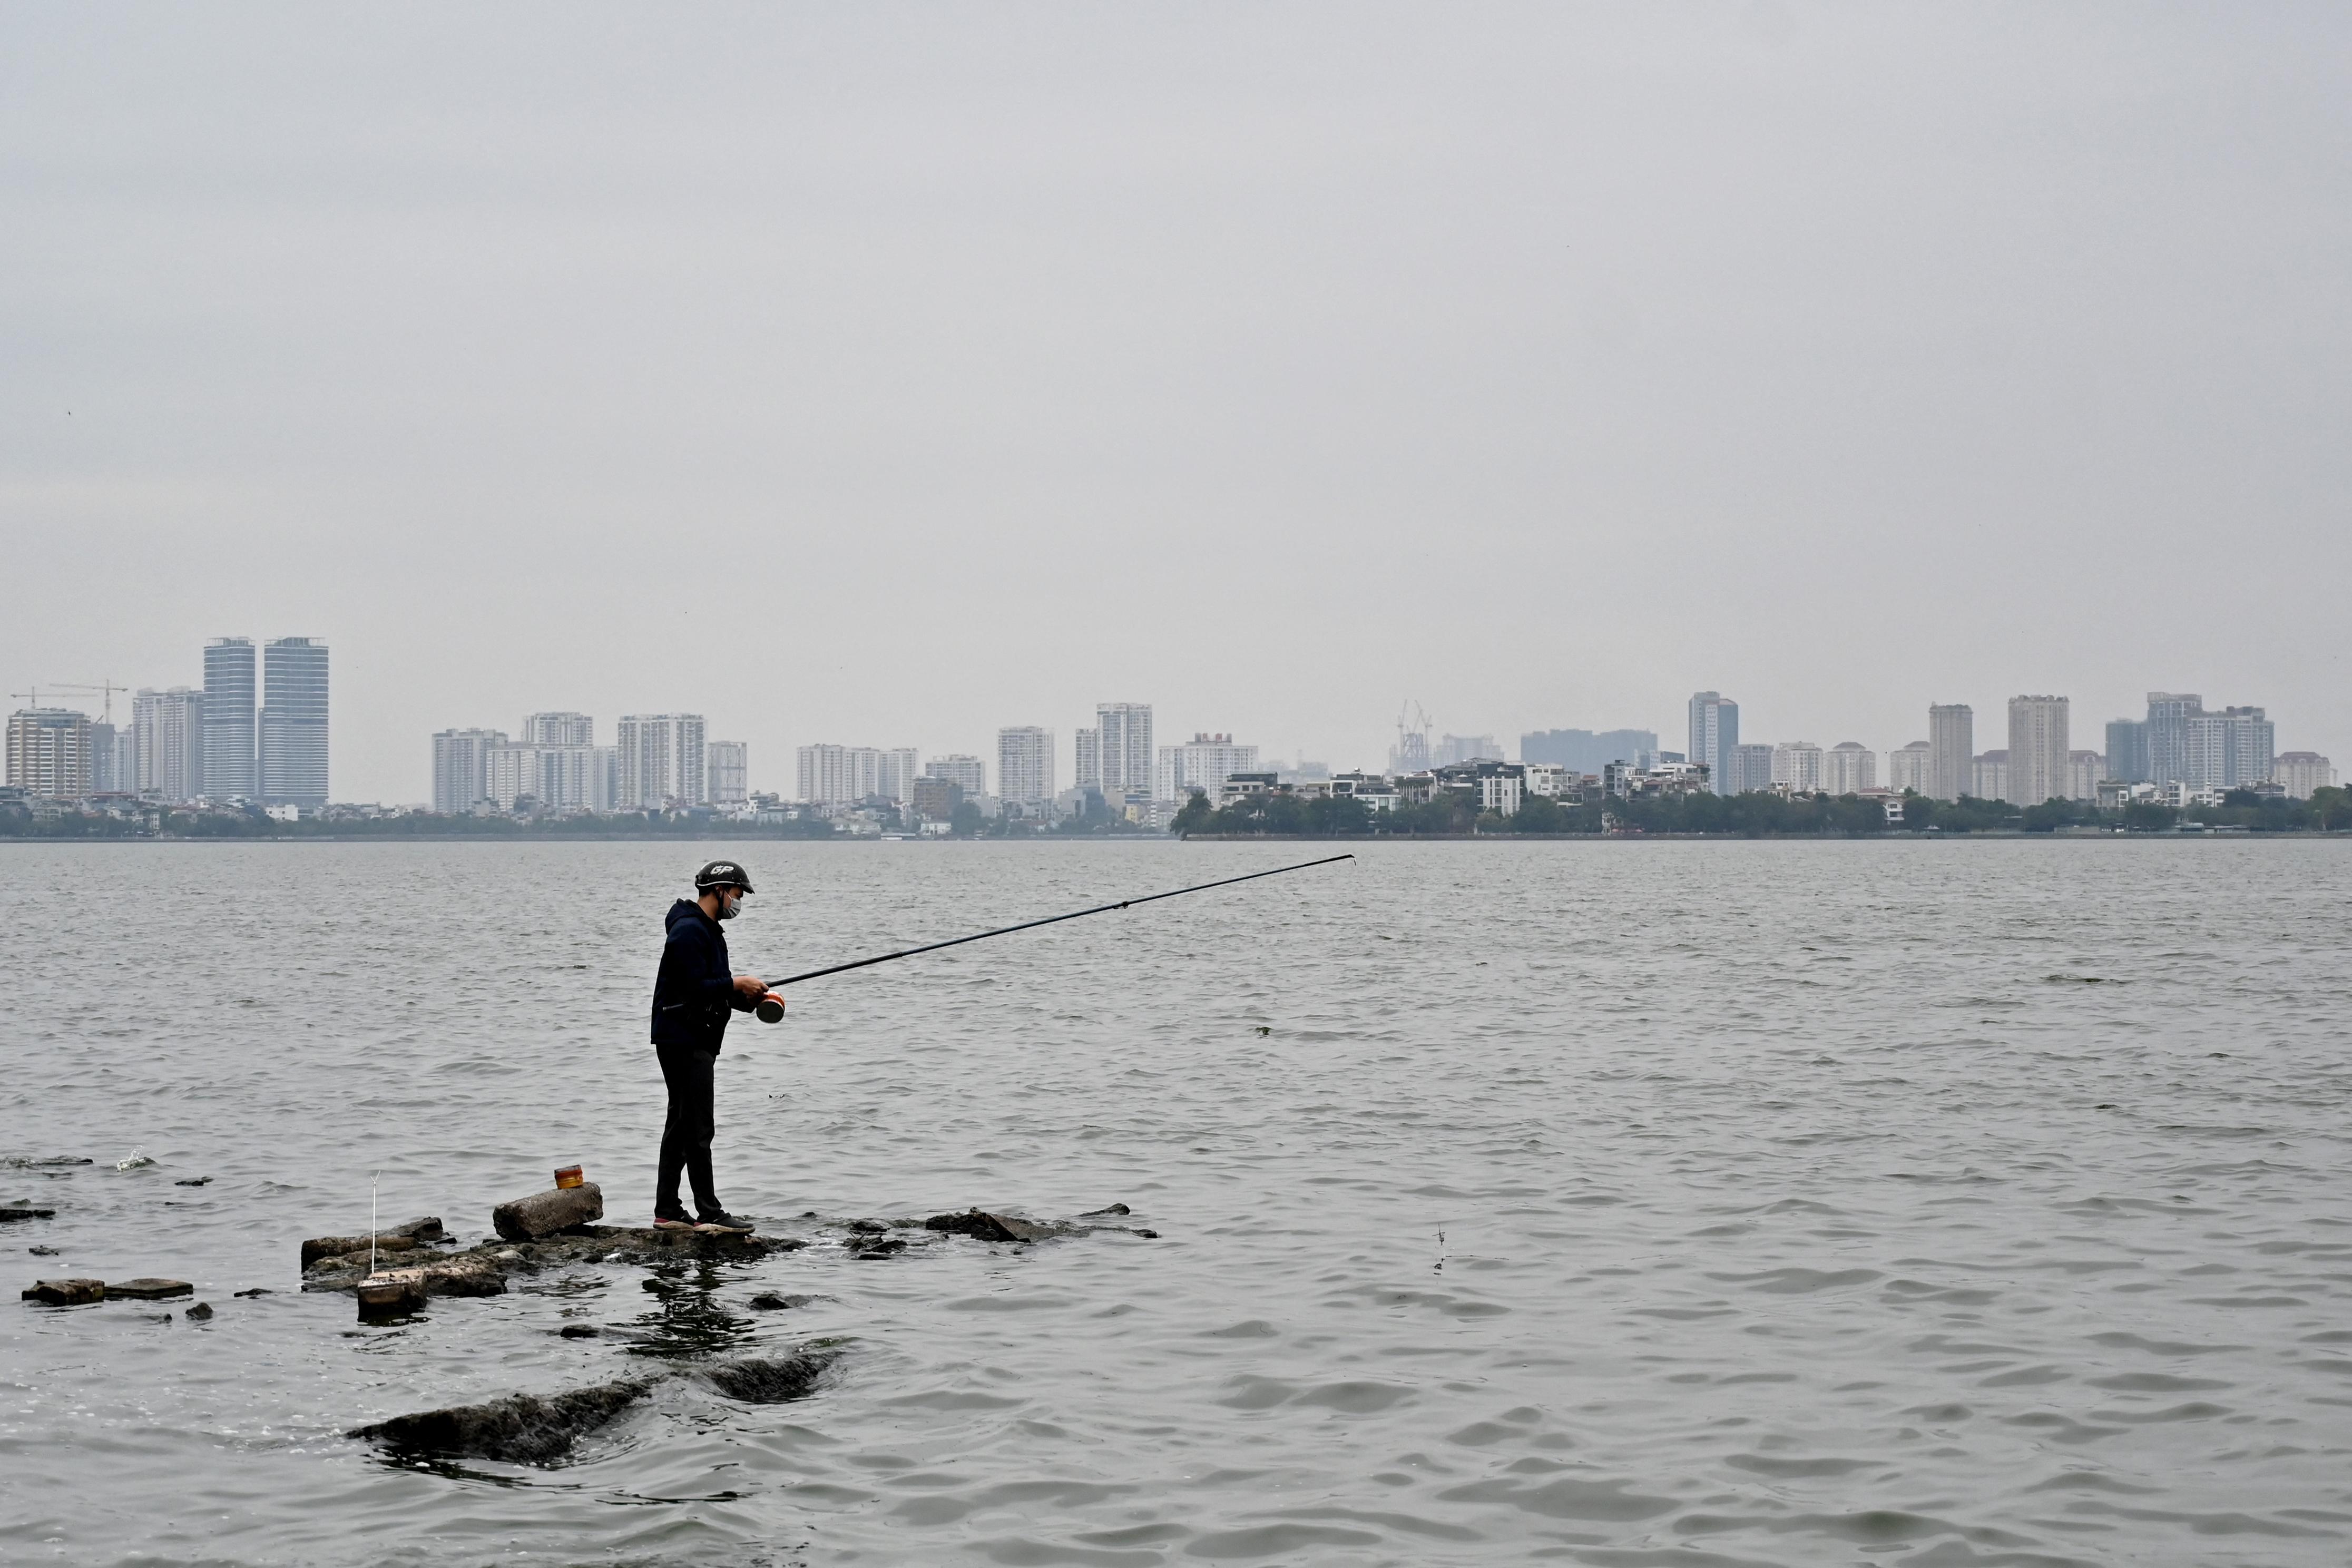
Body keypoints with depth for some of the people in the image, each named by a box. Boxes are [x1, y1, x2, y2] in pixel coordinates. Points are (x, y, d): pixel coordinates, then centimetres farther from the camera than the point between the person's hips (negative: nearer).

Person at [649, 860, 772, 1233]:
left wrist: (747, 997, 6)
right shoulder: (689, 930, -16)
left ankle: (668, 1212, 16)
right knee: (698, 1127, -9)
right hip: (684, 1041, -11)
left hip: (696, 1042, 11)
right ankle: (709, 1213, -8)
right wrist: (735, 984, -15)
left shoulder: (708, 930, 18)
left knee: (681, 1125, 12)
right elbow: (693, 989, -23)